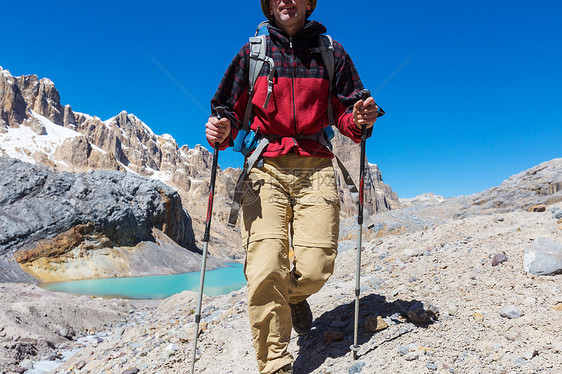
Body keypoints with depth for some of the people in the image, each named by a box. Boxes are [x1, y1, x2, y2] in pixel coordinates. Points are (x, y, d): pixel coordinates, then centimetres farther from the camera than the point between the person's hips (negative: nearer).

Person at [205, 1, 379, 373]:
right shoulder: (252, 51, 12)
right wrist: (223, 131, -11)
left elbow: (345, 112, 14)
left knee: (315, 268, -9)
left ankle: (293, 296, 29)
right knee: (266, 270, -14)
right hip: (266, 169, 0)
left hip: (316, 168, 1)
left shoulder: (331, 52, 14)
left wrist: (360, 120, -9)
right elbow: (232, 110, 12)